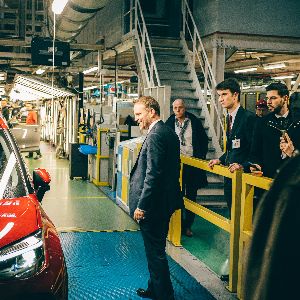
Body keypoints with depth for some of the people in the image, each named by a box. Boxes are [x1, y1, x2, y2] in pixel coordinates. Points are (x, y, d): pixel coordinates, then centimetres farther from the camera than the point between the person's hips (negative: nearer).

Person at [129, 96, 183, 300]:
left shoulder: (155, 136, -20)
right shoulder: (170, 133, 11)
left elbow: (152, 175, -24)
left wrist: (141, 206, -20)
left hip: (153, 204, -10)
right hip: (165, 202, 10)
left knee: (155, 251, 1)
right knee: (156, 249, 20)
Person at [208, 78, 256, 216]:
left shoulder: (248, 117, -16)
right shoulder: (229, 117, 13)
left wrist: (242, 165, -26)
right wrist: (220, 160, 11)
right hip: (230, 173, 9)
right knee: (232, 212, 17)